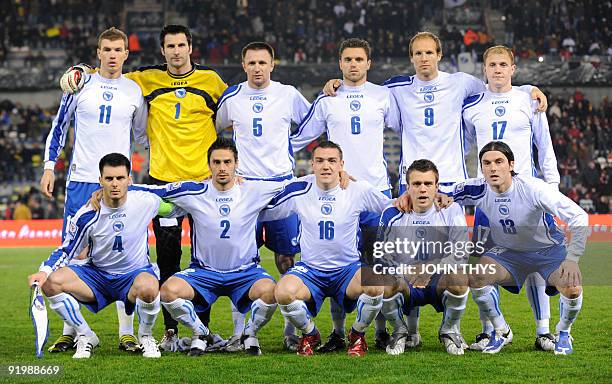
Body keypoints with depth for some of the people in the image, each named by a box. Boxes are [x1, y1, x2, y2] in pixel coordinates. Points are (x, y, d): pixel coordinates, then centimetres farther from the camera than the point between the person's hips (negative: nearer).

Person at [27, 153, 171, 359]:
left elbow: (171, 207, 14)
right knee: (52, 282, -23)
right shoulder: (87, 215, -13)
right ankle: (86, 337, -2)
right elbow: (66, 251, -5)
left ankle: (145, 336, -6)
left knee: (148, 287, -40)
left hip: (135, 273, -2)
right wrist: (45, 270, -19)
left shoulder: (146, 201, -12)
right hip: (97, 275, 2)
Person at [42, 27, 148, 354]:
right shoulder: (80, 84, 5)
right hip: (81, 180, 0)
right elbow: (59, 126, 10)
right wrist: (49, 167, 3)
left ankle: (126, 333, 3)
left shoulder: (134, 91, 7)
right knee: (74, 252, 1)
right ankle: (70, 331, 9)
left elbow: (142, 135, 20)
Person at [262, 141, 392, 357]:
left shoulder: (358, 190, -4)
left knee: (375, 285, -34)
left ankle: (358, 335, 0)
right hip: (310, 270, 0)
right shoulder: (299, 191, -3)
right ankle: (310, 335, 2)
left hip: (348, 268, 0)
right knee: (283, 292, -33)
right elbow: (261, 213, 8)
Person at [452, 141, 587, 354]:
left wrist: (571, 260, -40)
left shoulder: (533, 188, -30)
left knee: (572, 288, -29)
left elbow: (579, 217, -30)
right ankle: (501, 331, 3)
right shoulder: (477, 189, -18)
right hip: (508, 252, 3)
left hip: (550, 249, -3)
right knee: (476, 277, -24)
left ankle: (563, 334, 6)